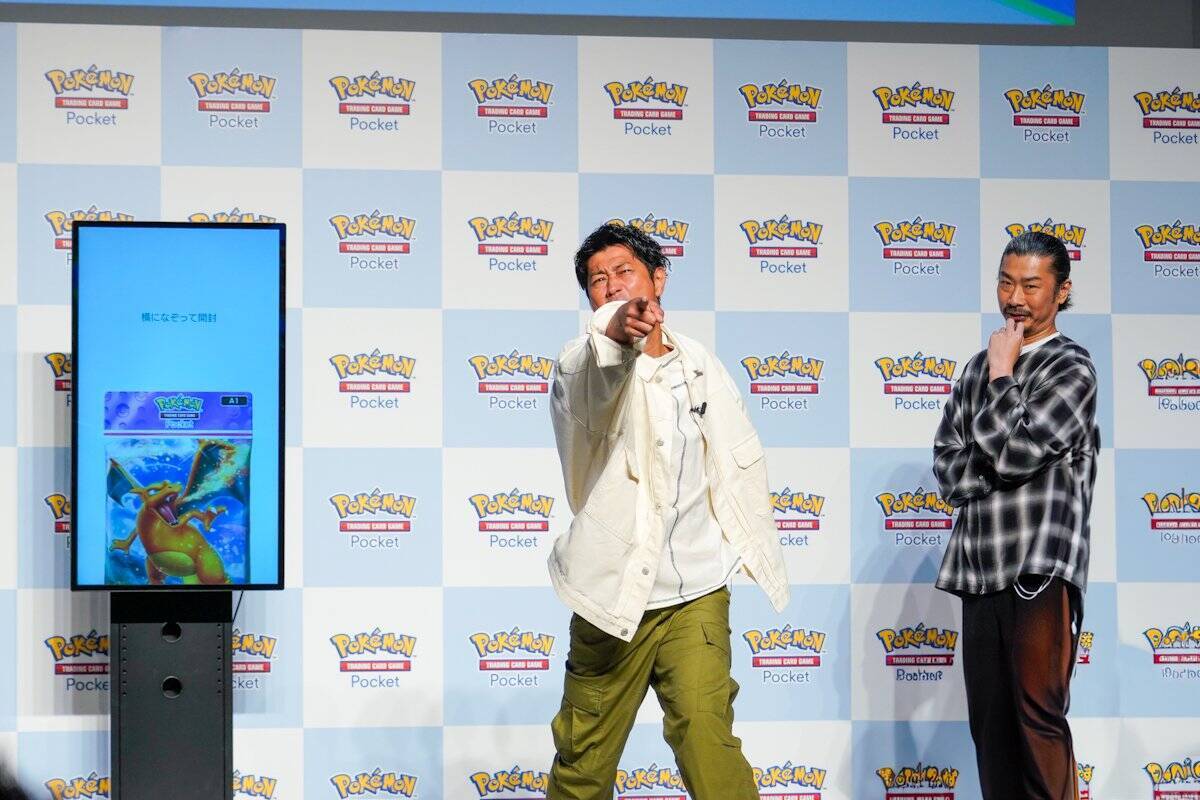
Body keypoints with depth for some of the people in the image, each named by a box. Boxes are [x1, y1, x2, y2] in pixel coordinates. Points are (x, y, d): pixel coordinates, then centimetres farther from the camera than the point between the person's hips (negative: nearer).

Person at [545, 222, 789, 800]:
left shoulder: (698, 361, 10)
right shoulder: (583, 362, -6)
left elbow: (739, 455, 22)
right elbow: (596, 379, -33)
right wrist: (616, 332, -55)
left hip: (697, 595, 2)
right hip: (613, 597, -2)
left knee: (705, 738, -17)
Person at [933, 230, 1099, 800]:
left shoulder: (1071, 368, -3)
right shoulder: (980, 367, 16)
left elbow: (1012, 452, -14)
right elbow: (946, 464, 10)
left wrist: (1001, 374, -3)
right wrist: (997, 471, -8)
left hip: (1041, 568, -6)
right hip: (979, 566, 6)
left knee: (1038, 711, -10)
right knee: (989, 720, 7)